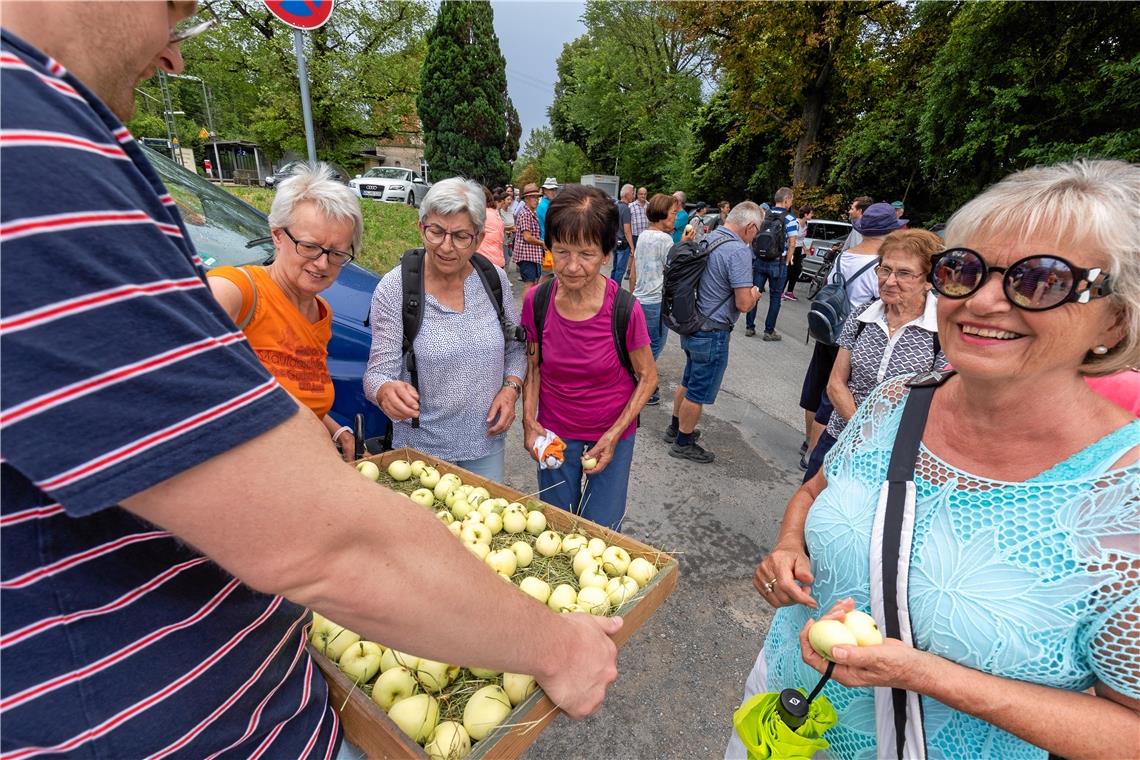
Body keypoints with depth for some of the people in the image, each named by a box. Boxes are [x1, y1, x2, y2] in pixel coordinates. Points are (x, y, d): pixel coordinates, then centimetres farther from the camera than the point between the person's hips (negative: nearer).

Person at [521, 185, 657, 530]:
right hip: (554, 433, 2)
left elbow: (647, 376, -9)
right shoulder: (536, 300, -14)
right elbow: (533, 365, 2)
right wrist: (529, 422, -7)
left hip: (612, 434, -2)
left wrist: (614, 435, -14)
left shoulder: (625, 309, -22)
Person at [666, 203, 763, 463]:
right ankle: (683, 443, 21)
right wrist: (755, 294, -1)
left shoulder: (707, 239, 6)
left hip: (691, 326, 9)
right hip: (712, 334, -8)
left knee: (688, 382, 24)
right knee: (698, 392, 7)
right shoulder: (738, 251, -21)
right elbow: (744, 303, -23)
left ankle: (676, 428, 39)